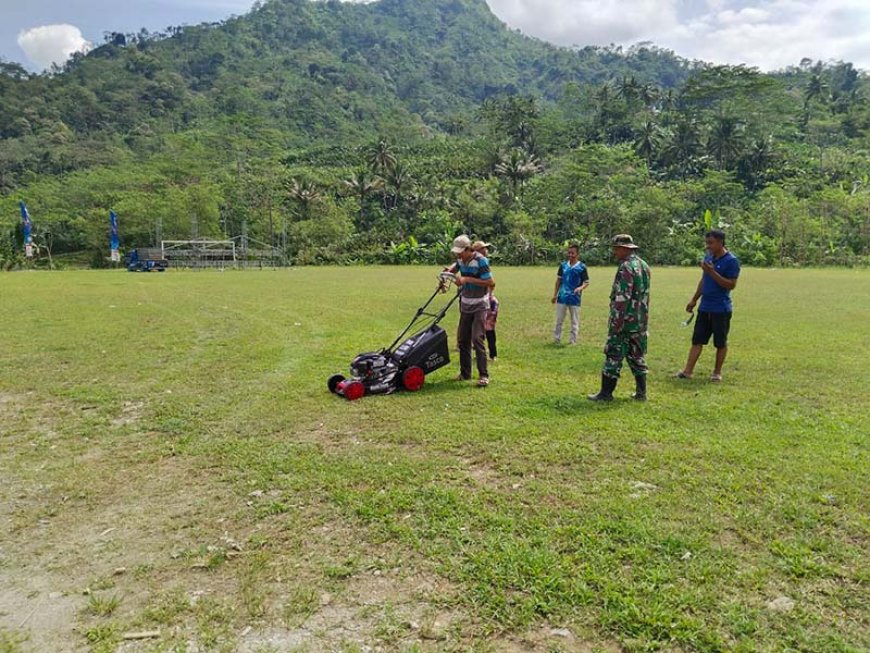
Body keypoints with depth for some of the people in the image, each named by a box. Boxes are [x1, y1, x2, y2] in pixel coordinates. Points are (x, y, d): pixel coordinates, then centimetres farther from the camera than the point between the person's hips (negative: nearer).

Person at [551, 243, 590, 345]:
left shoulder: (582, 267, -5)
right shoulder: (563, 265, 5)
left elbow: (586, 282, -3)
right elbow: (558, 280, 11)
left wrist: (581, 288, -24)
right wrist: (555, 294, 8)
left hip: (575, 298, -3)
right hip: (562, 297, 3)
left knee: (574, 321, 6)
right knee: (559, 320, 9)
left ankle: (573, 341, 15)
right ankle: (556, 339, 19)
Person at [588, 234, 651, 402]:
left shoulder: (626, 267, -17)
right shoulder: (644, 265, 12)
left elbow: (622, 298, -22)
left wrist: (616, 323, -21)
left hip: (626, 321, -9)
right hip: (641, 322, 9)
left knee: (614, 356, -2)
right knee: (637, 356, 14)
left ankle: (606, 393, 3)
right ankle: (641, 392, 17)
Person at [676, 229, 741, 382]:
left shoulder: (731, 261, -11)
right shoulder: (708, 257, 10)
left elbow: (731, 285, -16)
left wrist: (712, 272, -22)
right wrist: (694, 299, 16)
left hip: (721, 309, -6)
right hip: (704, 307, 6)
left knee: (721, 342, 6)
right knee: (697, 340, 4)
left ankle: (717, 372, 18)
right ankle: (688, 370, 6)